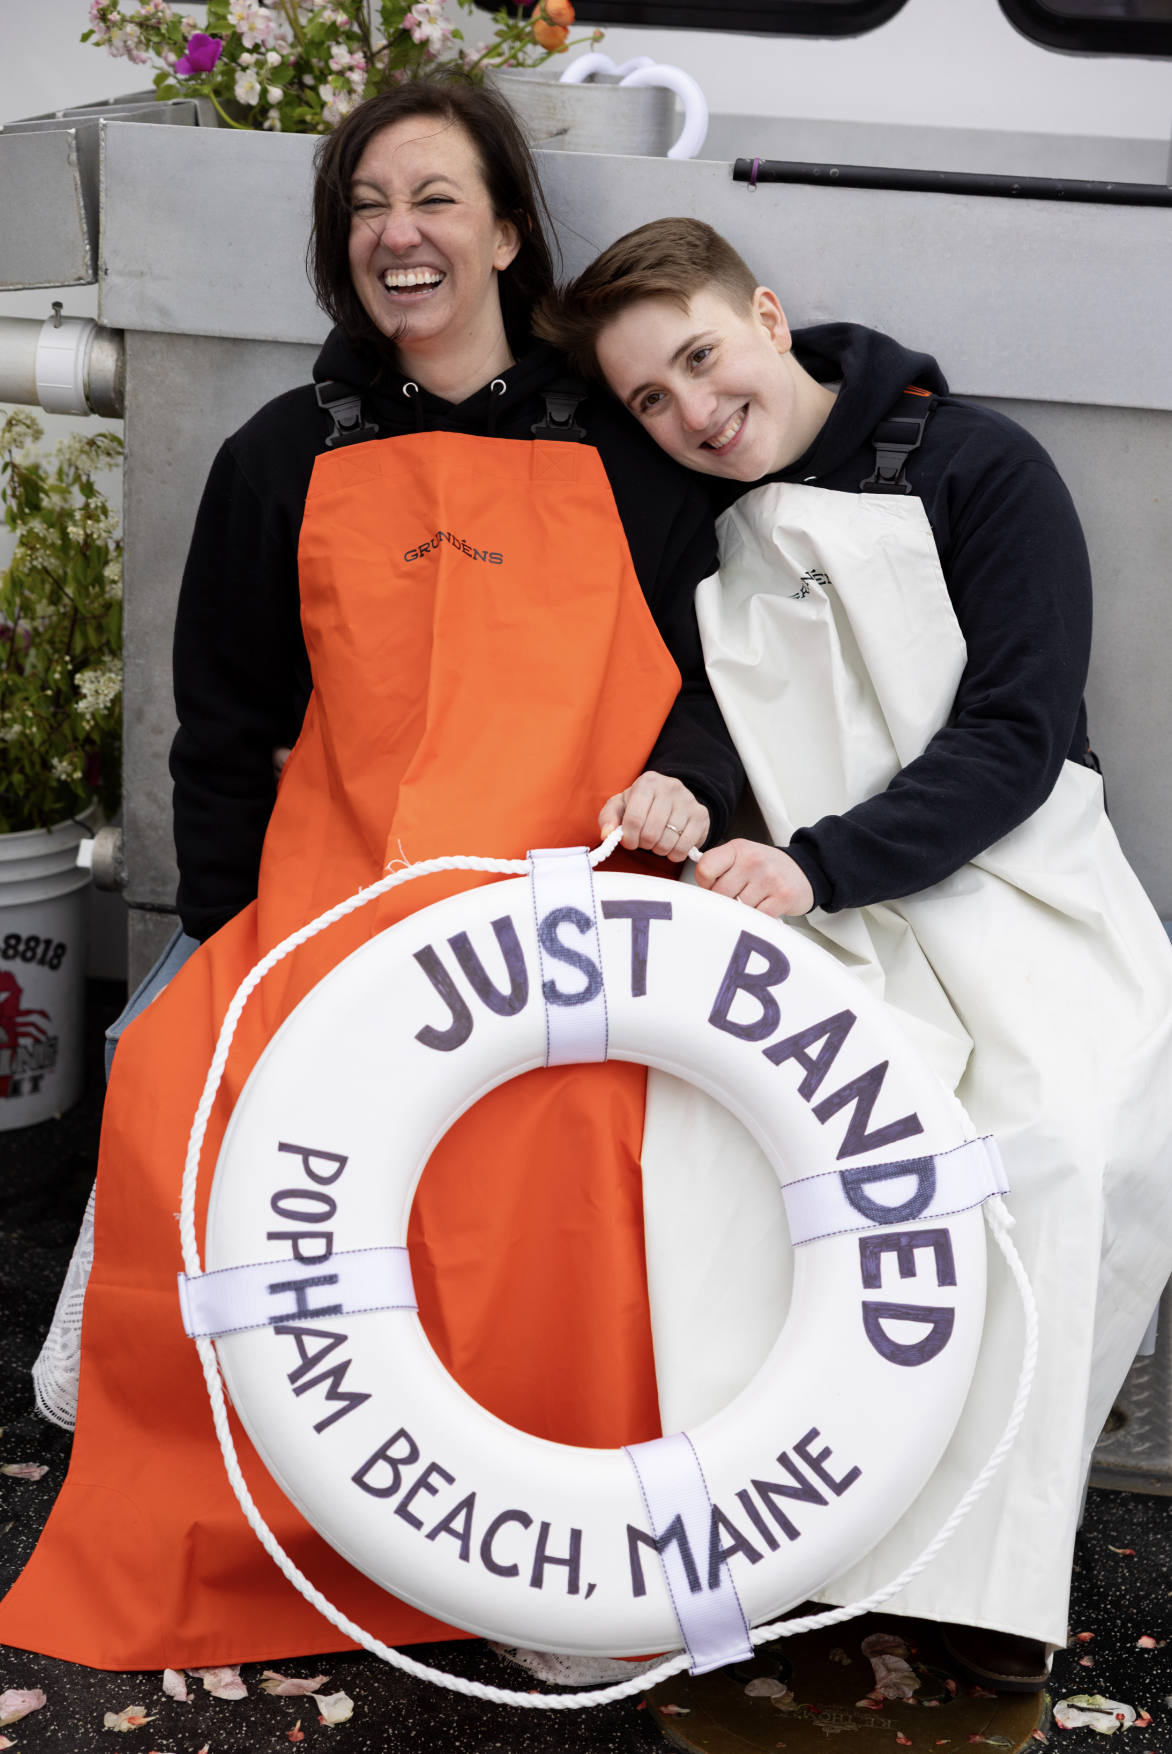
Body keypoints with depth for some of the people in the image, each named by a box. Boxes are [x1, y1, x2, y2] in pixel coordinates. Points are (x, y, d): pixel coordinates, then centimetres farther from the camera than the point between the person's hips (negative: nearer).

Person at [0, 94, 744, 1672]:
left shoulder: (621, 449, 16)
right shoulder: (282, 464, 18)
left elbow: (723, 660, 18)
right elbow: (224, 731, 19)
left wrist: (685, 782, -4)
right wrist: (225, 949, 11)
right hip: (332, 904, 2)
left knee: (556, 1124, -34)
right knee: (173, 1097, -27)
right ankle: (195, 1565, -8)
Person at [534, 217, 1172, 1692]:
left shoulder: (978, 469, -3)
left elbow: (1014, 741, -9)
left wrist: (819, 864, -20)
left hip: (1008, 890, -3)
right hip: (802, 911, 3)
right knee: (700, 1094, -29)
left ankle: (986, 1567, -15)